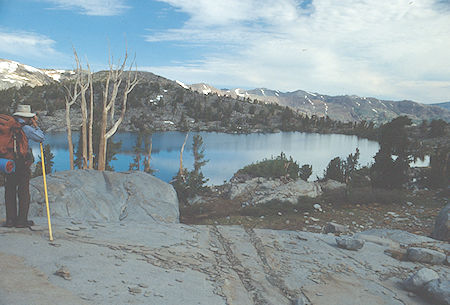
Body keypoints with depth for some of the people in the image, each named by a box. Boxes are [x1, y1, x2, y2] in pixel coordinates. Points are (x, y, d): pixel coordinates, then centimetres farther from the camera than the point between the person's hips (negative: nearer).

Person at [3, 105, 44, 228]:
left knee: (9, 191, 10)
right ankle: (21, 220, 4)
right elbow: (41, 137, -7)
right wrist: (34, 124, 3)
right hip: (22, 163, -6)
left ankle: (10, 219, 13)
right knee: (23, 192, 2)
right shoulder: (25, 128, -10)